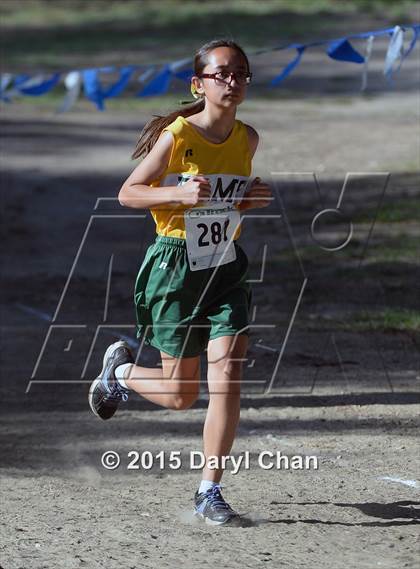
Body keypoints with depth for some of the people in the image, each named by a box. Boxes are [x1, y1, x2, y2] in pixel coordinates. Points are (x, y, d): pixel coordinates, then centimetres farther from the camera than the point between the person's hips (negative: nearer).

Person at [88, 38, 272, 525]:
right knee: (180, 394, 5)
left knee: (227, 379, -10)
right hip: (176, 266, -4)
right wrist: (179, 194, -23)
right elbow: (128, 193, -6)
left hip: (227, 268, 4)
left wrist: (253, 197, -1)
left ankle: (209, 492, 0)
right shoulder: (175, 137, -13)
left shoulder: (247, 139, 3)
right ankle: (120, 370, 38)